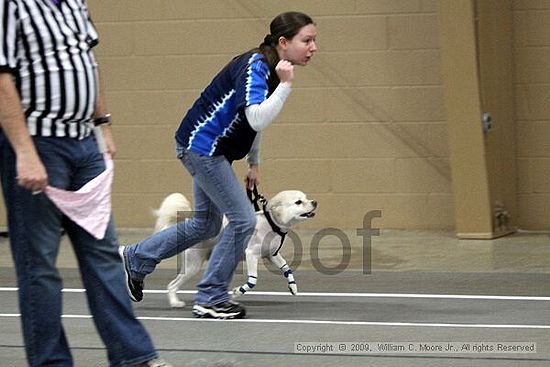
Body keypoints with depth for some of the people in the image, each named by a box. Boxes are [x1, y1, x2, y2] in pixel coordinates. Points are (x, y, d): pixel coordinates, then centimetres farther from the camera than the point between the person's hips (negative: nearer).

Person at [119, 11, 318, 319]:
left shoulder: (273, 68, 6)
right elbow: (257, 120, -36)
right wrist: (285, 85, -36)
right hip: (202, 145, -10)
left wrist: (254, 163, 21)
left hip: (209, 149, 10)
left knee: (206, 225, 18)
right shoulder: (254, 67, -23)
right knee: (243, 219, -9)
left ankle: (136, 259, 30)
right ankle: (211, 299, 2)